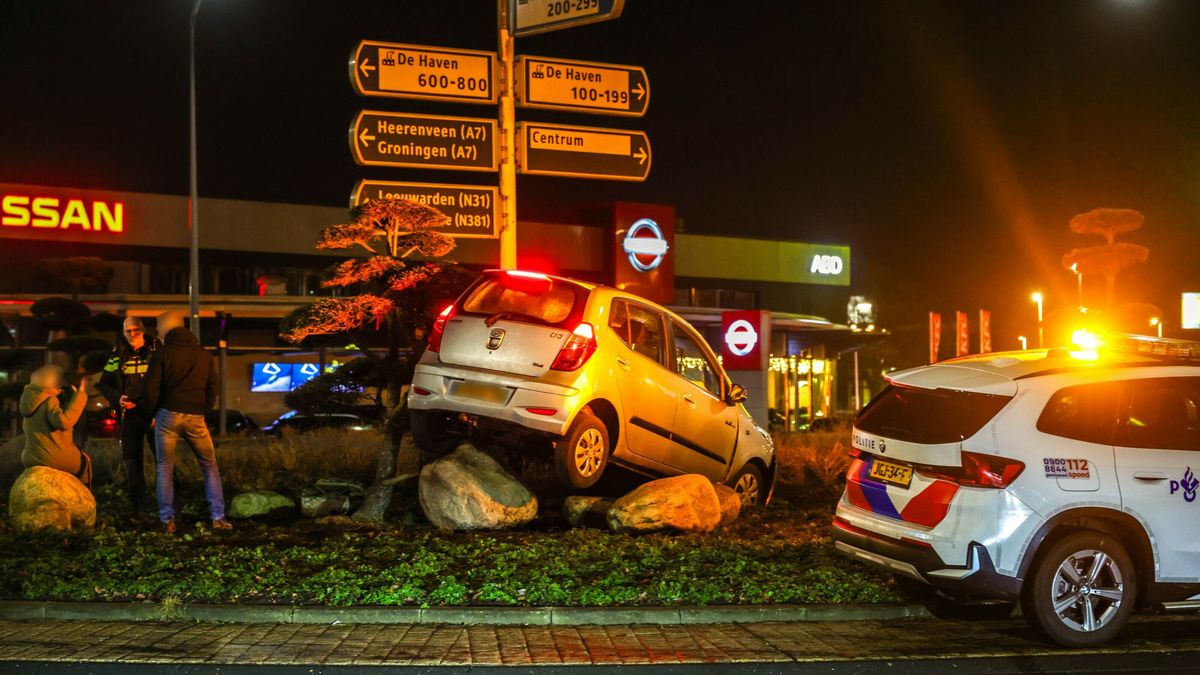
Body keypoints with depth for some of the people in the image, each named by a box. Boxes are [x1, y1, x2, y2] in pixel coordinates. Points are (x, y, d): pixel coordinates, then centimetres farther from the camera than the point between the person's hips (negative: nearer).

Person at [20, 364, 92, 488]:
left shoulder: (30, 399, 5)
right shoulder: (49, 401, -20)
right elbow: (64, 422, -37)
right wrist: (78, 396, -32)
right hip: (54, 459, -7)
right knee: (85, 461, 20)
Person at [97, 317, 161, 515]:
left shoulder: (157, 350, -1)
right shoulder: (118, 355, 8)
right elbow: (104, 383, 13)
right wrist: (118, 398, -5)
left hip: (154, 413, -3)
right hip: (130, 415, 3)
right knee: (132, 459, 5)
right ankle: (137, 508, 13)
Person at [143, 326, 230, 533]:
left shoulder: (162, 354, 5)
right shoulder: (204, 355, 12)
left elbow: (151, 388, -1)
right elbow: (212, 388, 11)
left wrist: (152, 412, 12)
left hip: (168, 414, -1)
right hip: (195, 417, 1)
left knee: (165, 469, 8)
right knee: (210, 466, 11)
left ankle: (167, 520, 5)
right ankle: (218, 517, 3)